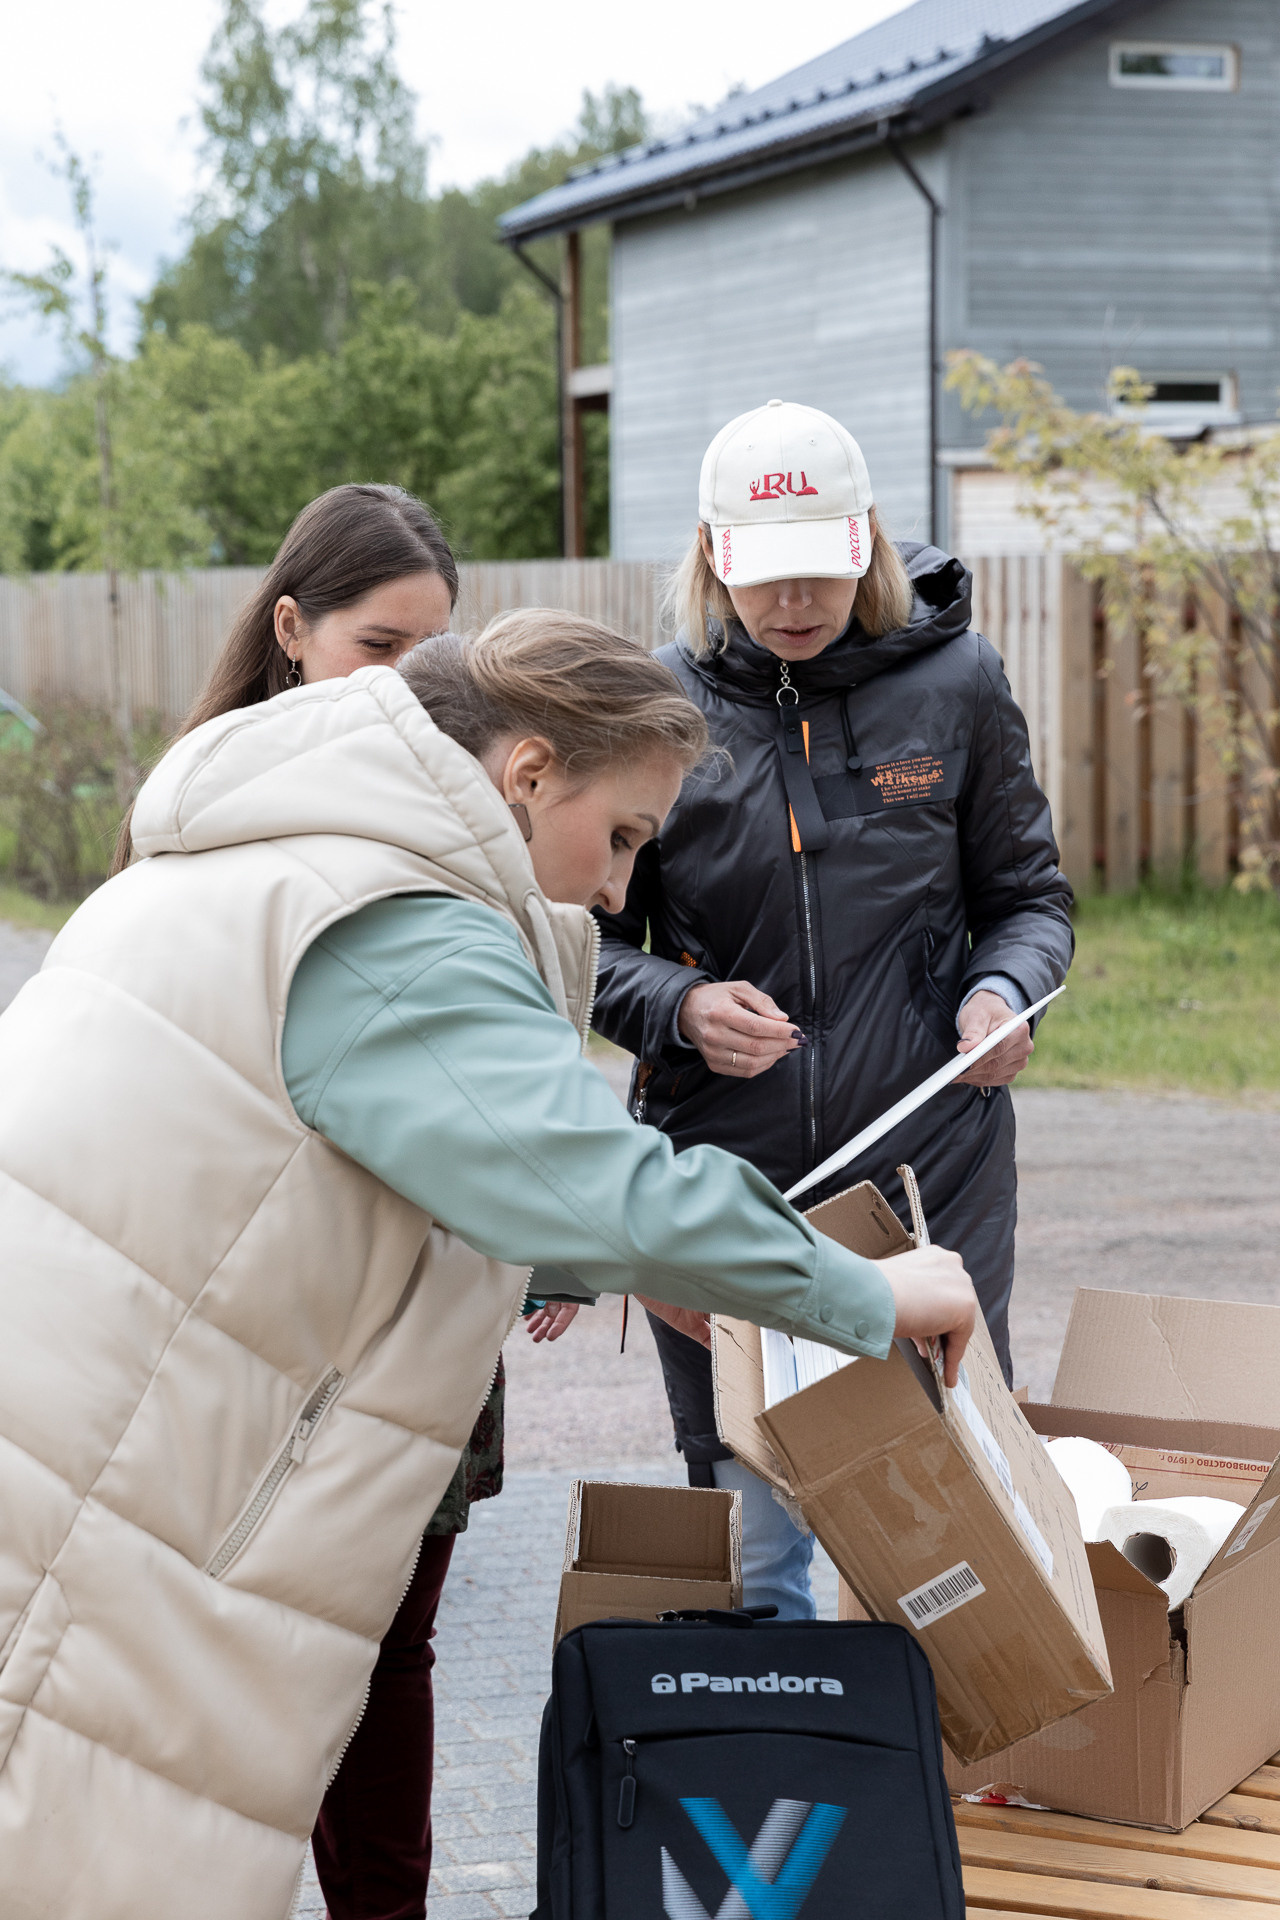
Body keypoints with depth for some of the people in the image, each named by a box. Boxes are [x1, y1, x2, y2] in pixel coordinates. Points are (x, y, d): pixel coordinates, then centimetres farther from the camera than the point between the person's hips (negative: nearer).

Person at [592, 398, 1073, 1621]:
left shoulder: (953, 682, 1)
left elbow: (1028, 896, 11)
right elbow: (592, 935, 7)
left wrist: (1001, 992, -11)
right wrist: (679, 1006, -13)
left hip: (931, 1174, 0)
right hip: (723, 1179, 0)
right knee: (753, 1541, 7)